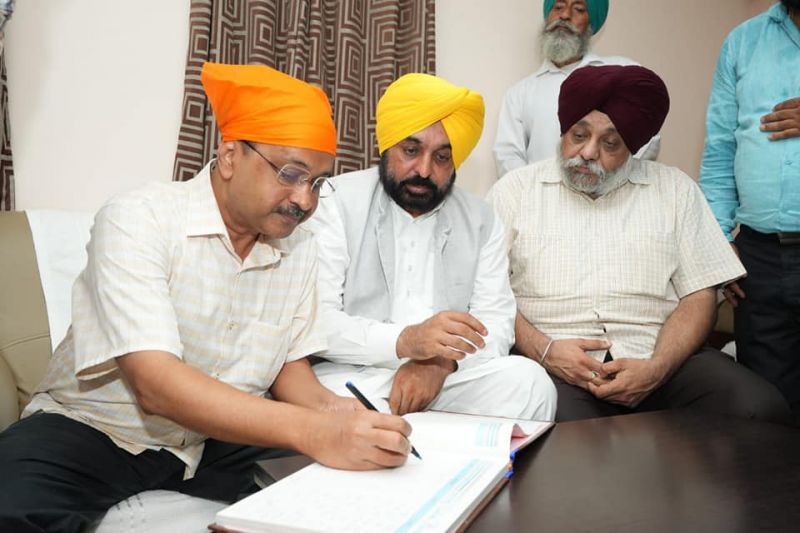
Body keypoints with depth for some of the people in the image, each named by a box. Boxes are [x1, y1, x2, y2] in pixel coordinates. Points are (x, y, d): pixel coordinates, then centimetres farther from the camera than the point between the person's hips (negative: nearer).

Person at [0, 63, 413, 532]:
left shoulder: (300, 248, -2)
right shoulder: (137, 221, -20)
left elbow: (289, 363, 6)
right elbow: (155, 385, -30)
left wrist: (323, 405, -18)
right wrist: (312, 431, -39)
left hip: (224, 440, 5)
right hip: (98, 429, -4)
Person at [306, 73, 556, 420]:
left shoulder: (481, 220, 9)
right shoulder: (336, 204, -4)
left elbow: (496, 320, 3)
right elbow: (315, 319, -13)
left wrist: (441, 361, -18)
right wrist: (404, 340, -29)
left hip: (445, 377, 4)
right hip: (354, 374, -3)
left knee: (530, 382, -21)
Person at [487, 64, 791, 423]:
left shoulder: (675, 189, 13)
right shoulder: (515, 189, 10)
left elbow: (698, 295, 7)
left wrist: (657, 369, -11)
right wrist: (543, 350, -14)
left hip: (660, 357, 4)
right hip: (557, 364, -3)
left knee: (760, 408, -22)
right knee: (560, 426, -36)